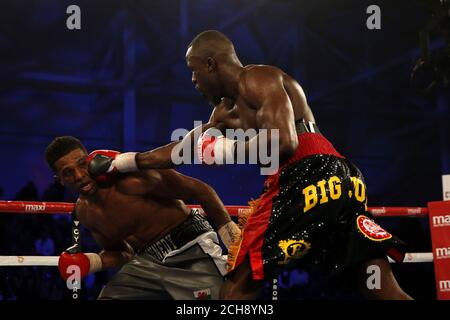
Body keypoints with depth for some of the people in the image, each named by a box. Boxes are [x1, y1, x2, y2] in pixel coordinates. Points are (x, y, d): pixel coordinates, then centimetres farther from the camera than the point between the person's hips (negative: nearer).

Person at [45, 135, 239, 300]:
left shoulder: (130, 179, -23)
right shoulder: (84, 212, 1)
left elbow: (200, 190, -17)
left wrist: (233, 238, -16)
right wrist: (88, 262, -6)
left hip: (192, 252, -7)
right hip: (147, 262, 7)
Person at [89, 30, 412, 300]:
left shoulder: (256, 79, -1)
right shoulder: (227, 109, 29)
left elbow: (284, 142, -15)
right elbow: (182, 149, 36)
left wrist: (223, 149, -3)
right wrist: (123, 162, 39)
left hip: (310, 177, -10)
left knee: (240, 281, -5)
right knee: (381, 286, -1)